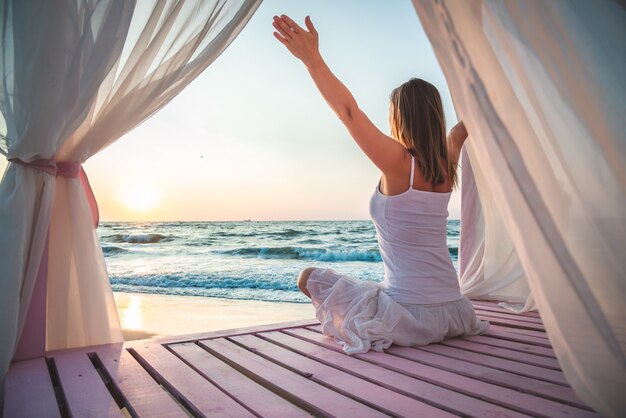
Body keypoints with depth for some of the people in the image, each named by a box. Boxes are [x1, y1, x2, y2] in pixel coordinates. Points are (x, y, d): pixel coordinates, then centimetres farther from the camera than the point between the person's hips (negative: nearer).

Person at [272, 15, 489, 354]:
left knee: (310, 277, 7)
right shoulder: (446, 166, 2)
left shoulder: (400, 162, -17)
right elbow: (461, 131, 21)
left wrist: (312, 59, -23)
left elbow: (349, 111, -22)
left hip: (409, 317, -7)